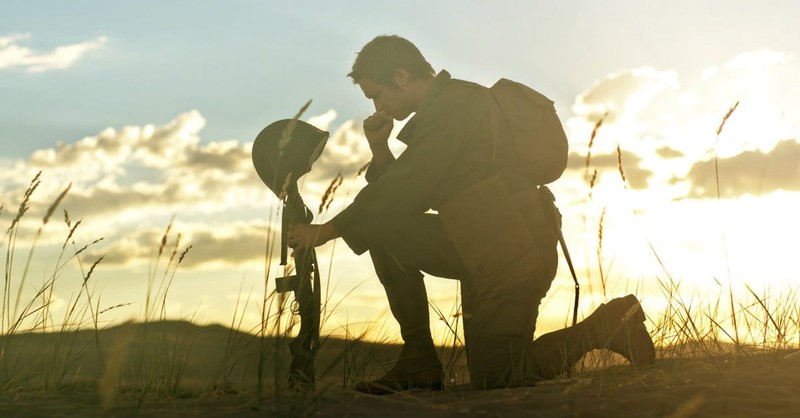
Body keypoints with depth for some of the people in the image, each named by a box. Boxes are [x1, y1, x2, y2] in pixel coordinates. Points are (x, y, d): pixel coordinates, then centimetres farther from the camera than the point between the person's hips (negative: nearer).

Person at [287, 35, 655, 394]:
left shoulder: (454, 104, -14)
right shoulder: (442, 109, 16)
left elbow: (402, 192, -17)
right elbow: (405, 197, 17)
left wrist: (328, 230, -10)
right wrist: (380, 152, 2)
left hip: (513, 252, -9)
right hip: (483, 249, 9)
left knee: (494, 382, -2)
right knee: (384, 229, 1)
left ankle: (611, 324, 7)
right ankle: (418, 362, 3)